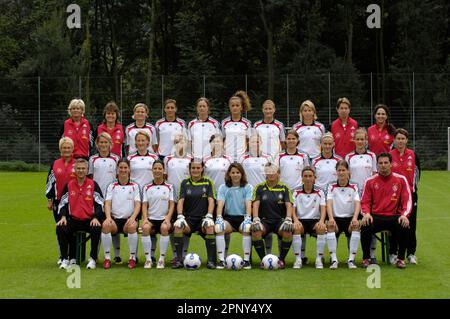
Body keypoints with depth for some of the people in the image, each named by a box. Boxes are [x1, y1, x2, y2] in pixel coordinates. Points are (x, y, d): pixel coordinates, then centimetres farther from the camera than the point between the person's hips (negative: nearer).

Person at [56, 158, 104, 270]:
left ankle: (93, 259, -17)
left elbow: (100, 203, 1)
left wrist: (96, 218, -14)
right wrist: (63, 217, -8)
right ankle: (65, 259, -13)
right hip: (73, 219, 2)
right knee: (60, 228, -26)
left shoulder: (93, 184, 4)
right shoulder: (69, 185, 8)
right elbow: (63, 203, 9)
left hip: (90, 219, -2)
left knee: (96, 228, -33)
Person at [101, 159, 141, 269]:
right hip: (114, 219, 1)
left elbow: (138, 205, 2)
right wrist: (108, 217, -17)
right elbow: (107, 204, 4)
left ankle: (133, 258, -21)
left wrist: (133, 218, -17)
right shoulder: (111, 186, 15)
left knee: (132, 226, -36)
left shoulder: (134, 186, 12)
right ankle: (107, 257, -22)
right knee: (105, 225, -33)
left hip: (129, 219, -1)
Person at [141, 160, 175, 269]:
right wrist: (145, 218, -13)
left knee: (164, 227, -35)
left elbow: (171, 205, 4)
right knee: (145, 227, -33)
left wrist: (168, 218, -14)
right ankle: (148, 259, -24)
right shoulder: (147, 188, 13)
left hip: (164, 219, -1)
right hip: (151, 218, 1)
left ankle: (162, 259, -24)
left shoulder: (169, 187, 11)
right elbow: (144, 205, 6)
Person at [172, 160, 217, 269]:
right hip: (189, 218, 1)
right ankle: (179, 260, -24)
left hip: (202, 217, -1)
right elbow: (180, 200, 3)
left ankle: (211, 260, -29)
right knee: (177, 226, -31)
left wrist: (209, 216, -15)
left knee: (210, 226, -35)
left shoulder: (208, 182, 9)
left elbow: (211, 200, 0)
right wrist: (180, 216, -13)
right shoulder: (185, 183, 12)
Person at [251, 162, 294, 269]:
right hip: (264, 220, 0)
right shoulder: (260, 187, 9)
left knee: (288, 232, -33)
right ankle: (263, 259, -15)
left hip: (280, 220, 0)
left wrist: (288, 218, -20)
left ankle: (281, 259, -11)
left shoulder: (284, 188, 9)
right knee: (255, 230, -34)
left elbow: (289, 205, -1)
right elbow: (256, 204, -1)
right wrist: (255, 218, -18)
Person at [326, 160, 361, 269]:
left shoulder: (354, 187, 7)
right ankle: (334, 259, -32)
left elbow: (357, 204, -6)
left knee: (356, 225, -33)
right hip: (336, 218, 0)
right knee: (330, 226, -34)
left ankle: (351, 259, -30)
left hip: (350, 218, 0)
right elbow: (329, 203, -7)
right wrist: (331, 218, -27)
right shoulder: (331, 187, 7)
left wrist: (355, 218, -26)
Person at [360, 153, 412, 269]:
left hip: (394, 217, 0)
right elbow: (365, 202, 6)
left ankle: (401, 259, -10)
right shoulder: (370, 181, 7)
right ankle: (366, 258, -9)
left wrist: (404, 215, -16)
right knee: (365, 227, -31)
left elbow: (407, 200, 2)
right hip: (375, 217, 0)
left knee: (404, 226, -32)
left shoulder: (401, 179, 6)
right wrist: (366, 213, -15)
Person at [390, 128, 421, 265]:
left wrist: (414, 186, 7)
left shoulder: (413, 155, 4)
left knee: (411, 223, 1)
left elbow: (417, 172, 12)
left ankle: (411, 253, 7)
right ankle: (392, 253, 7)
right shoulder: (389, 155, 1)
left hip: (410, 193, 1)